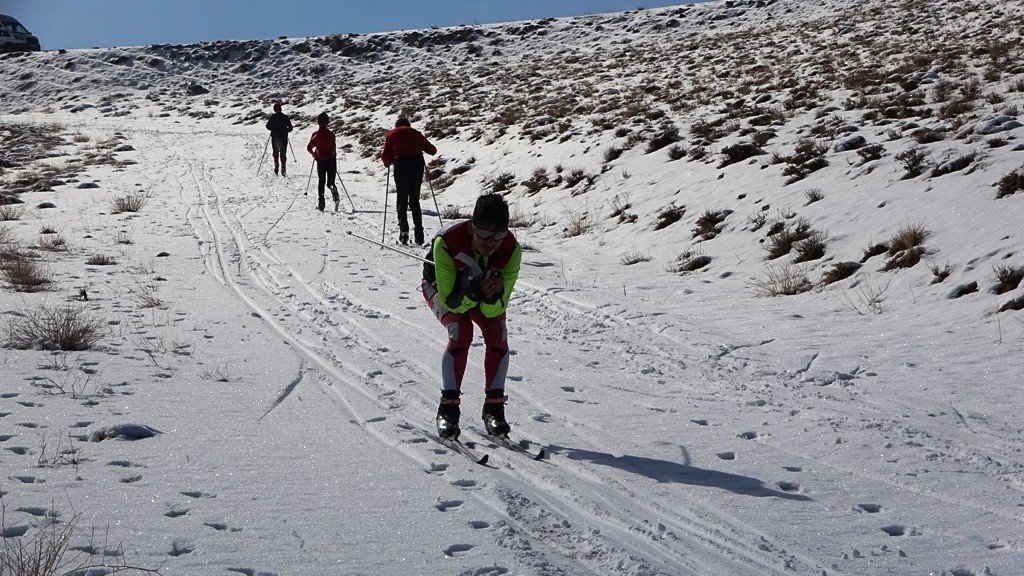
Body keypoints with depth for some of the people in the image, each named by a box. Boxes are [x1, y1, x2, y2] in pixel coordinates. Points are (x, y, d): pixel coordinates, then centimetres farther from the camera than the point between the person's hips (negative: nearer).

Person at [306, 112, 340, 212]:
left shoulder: (316, 134, -5)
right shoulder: (331, 134, -5)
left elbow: (309, 147, -3)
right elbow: (334, 147, -2)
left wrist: (313, 153, 18)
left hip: (321, 160, 0)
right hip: (331, 160, 0)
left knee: (321, 181, 14)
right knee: (330, 182, 9)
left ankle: (321, 202, 4)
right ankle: (333, 189, -27)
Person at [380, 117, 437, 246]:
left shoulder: (391, 134, 20)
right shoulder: (415, 133, 25)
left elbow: (385, 156, 11)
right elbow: (432, 150, 26)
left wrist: (388, 163, 31)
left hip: (401, 163, -2)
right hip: (417, 162, 2)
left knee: (402, 200, 5)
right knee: (415, 200, 9)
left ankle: (403, 228, -15)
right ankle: (419, 234, 0)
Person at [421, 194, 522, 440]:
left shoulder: (511, 250, -32)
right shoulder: (447, 242, -40)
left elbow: (494, 310, -27)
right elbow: (449, 301, -34)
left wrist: (494, 296, -49)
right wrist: (475, 292, -51)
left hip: (484, 291, 3)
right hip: (440, 287, -3)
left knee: (498, 334, -21)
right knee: (461, 330, -28)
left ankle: (494, 407, -6)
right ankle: (448, 408, -20)